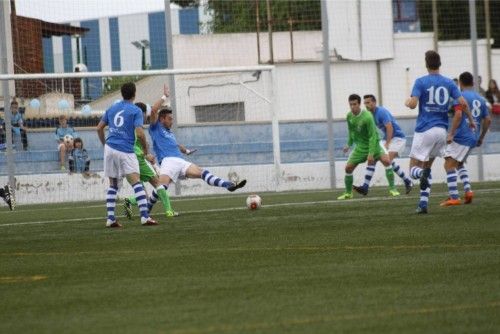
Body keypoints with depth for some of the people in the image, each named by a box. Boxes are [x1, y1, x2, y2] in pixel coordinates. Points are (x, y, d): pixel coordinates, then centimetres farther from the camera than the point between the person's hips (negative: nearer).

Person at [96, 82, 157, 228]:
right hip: (126, 151, -5)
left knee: (113, 185, 14)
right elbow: (139, 133, -12)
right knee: (136, 183, -9)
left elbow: (99, 128, 17)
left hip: (110, 149, 5)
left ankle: (110, 219, 7)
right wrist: (145, 147, 4)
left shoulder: (112, 108, 14)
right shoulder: (136, 111, -3)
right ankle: (144, 217, -20)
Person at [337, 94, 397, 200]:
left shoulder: (367, 117, -25)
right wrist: (349, 144, 19)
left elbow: (372, 136, -24)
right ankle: (348, 193, 18)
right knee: (348, 167, -2)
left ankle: (392, 189, -19)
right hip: (360, 146, 5)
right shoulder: (349, 116, -5)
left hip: (373, 143, -5)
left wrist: (371, 153, -27)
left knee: (386, 160, -27)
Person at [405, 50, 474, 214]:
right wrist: (471, 119, 14)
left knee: (414, 168, 3)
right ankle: (423, 204, 9)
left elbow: (413, 104, -16)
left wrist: (407, 102, 8)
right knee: (427, 166, 18)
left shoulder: (421, 82, -5)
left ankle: (422, 174, -34)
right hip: (442, 130, 4)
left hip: (424, 131, -4)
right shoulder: (449, 83, 5)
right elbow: (463, 104, -2)